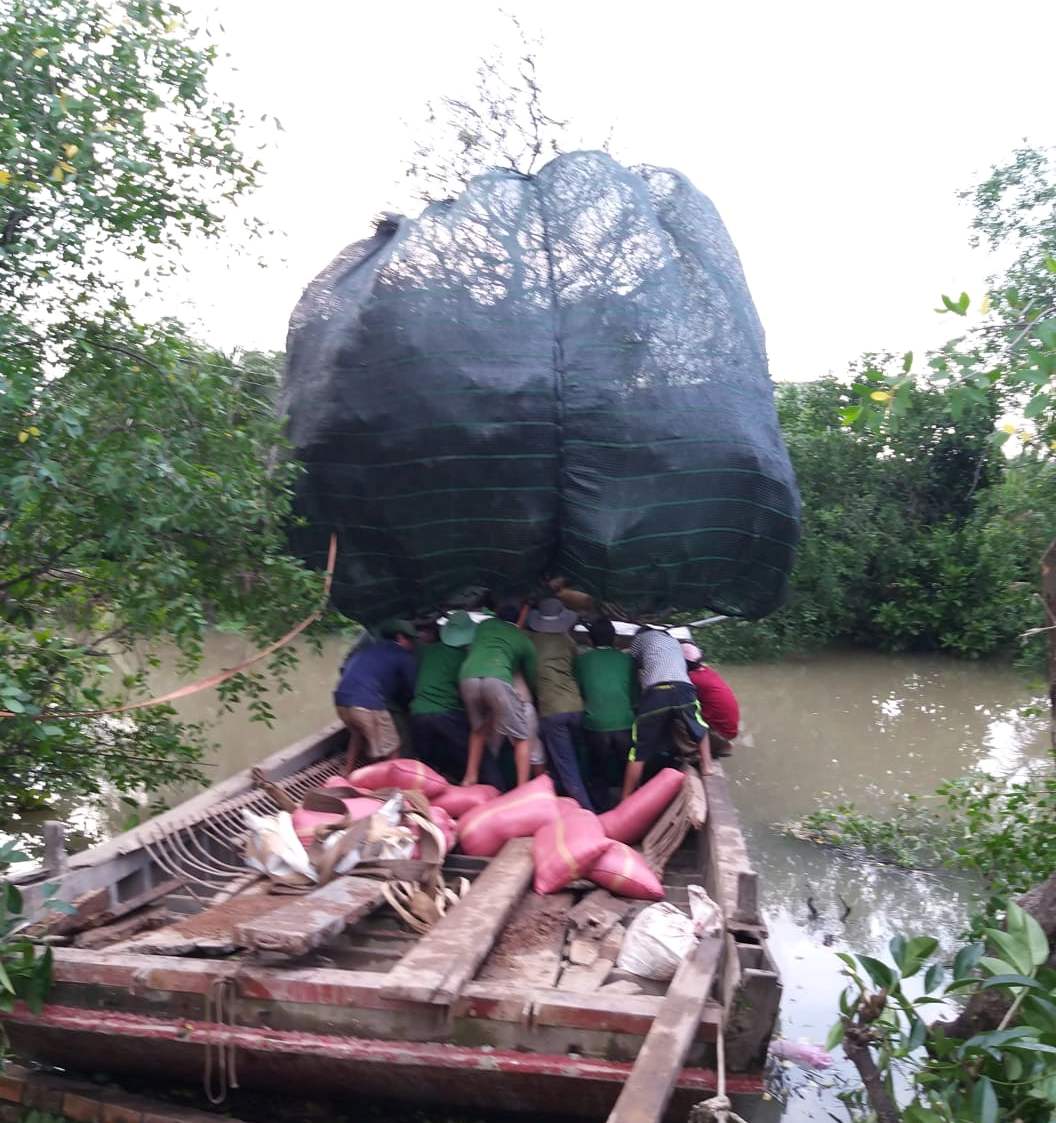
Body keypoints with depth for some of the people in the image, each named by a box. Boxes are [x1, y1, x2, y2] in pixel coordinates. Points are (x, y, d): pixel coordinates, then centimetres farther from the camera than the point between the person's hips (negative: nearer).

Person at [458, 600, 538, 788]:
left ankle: (470, 777, 26)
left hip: (468, 676, 3)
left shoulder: (484, 624, 32)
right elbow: (531, 678, 30)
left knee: (478, 729, 29)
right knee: (521, 738, 10)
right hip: (497, 679, -3)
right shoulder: (524, 640, 26)